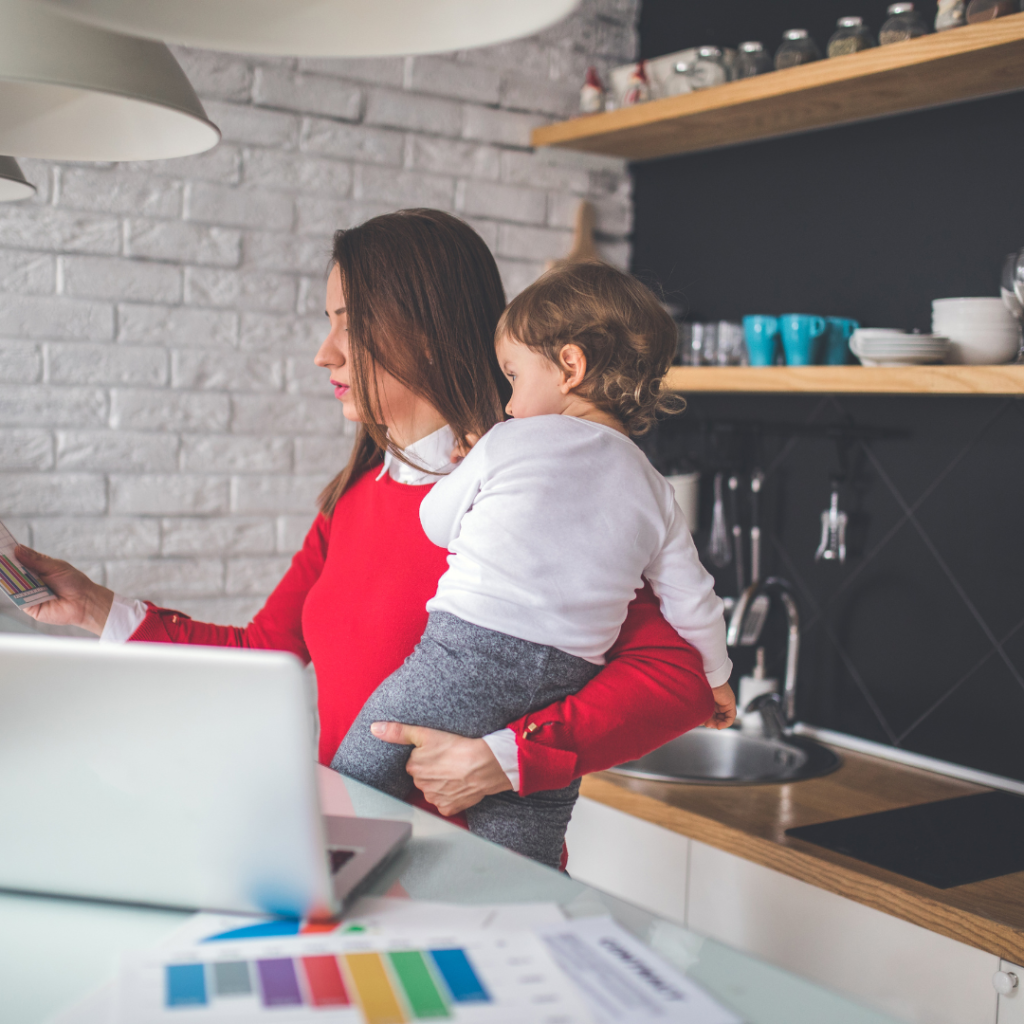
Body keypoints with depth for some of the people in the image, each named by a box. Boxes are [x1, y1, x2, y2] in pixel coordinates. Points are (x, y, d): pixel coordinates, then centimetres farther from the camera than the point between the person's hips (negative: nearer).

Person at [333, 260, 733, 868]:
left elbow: (436, 523, 15)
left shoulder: (507, 443, 2)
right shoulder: (654, 492, 13)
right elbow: (693, 602, 22)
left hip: (465, 656, -4)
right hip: (564, 687, 4)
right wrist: (716, 679, 40)